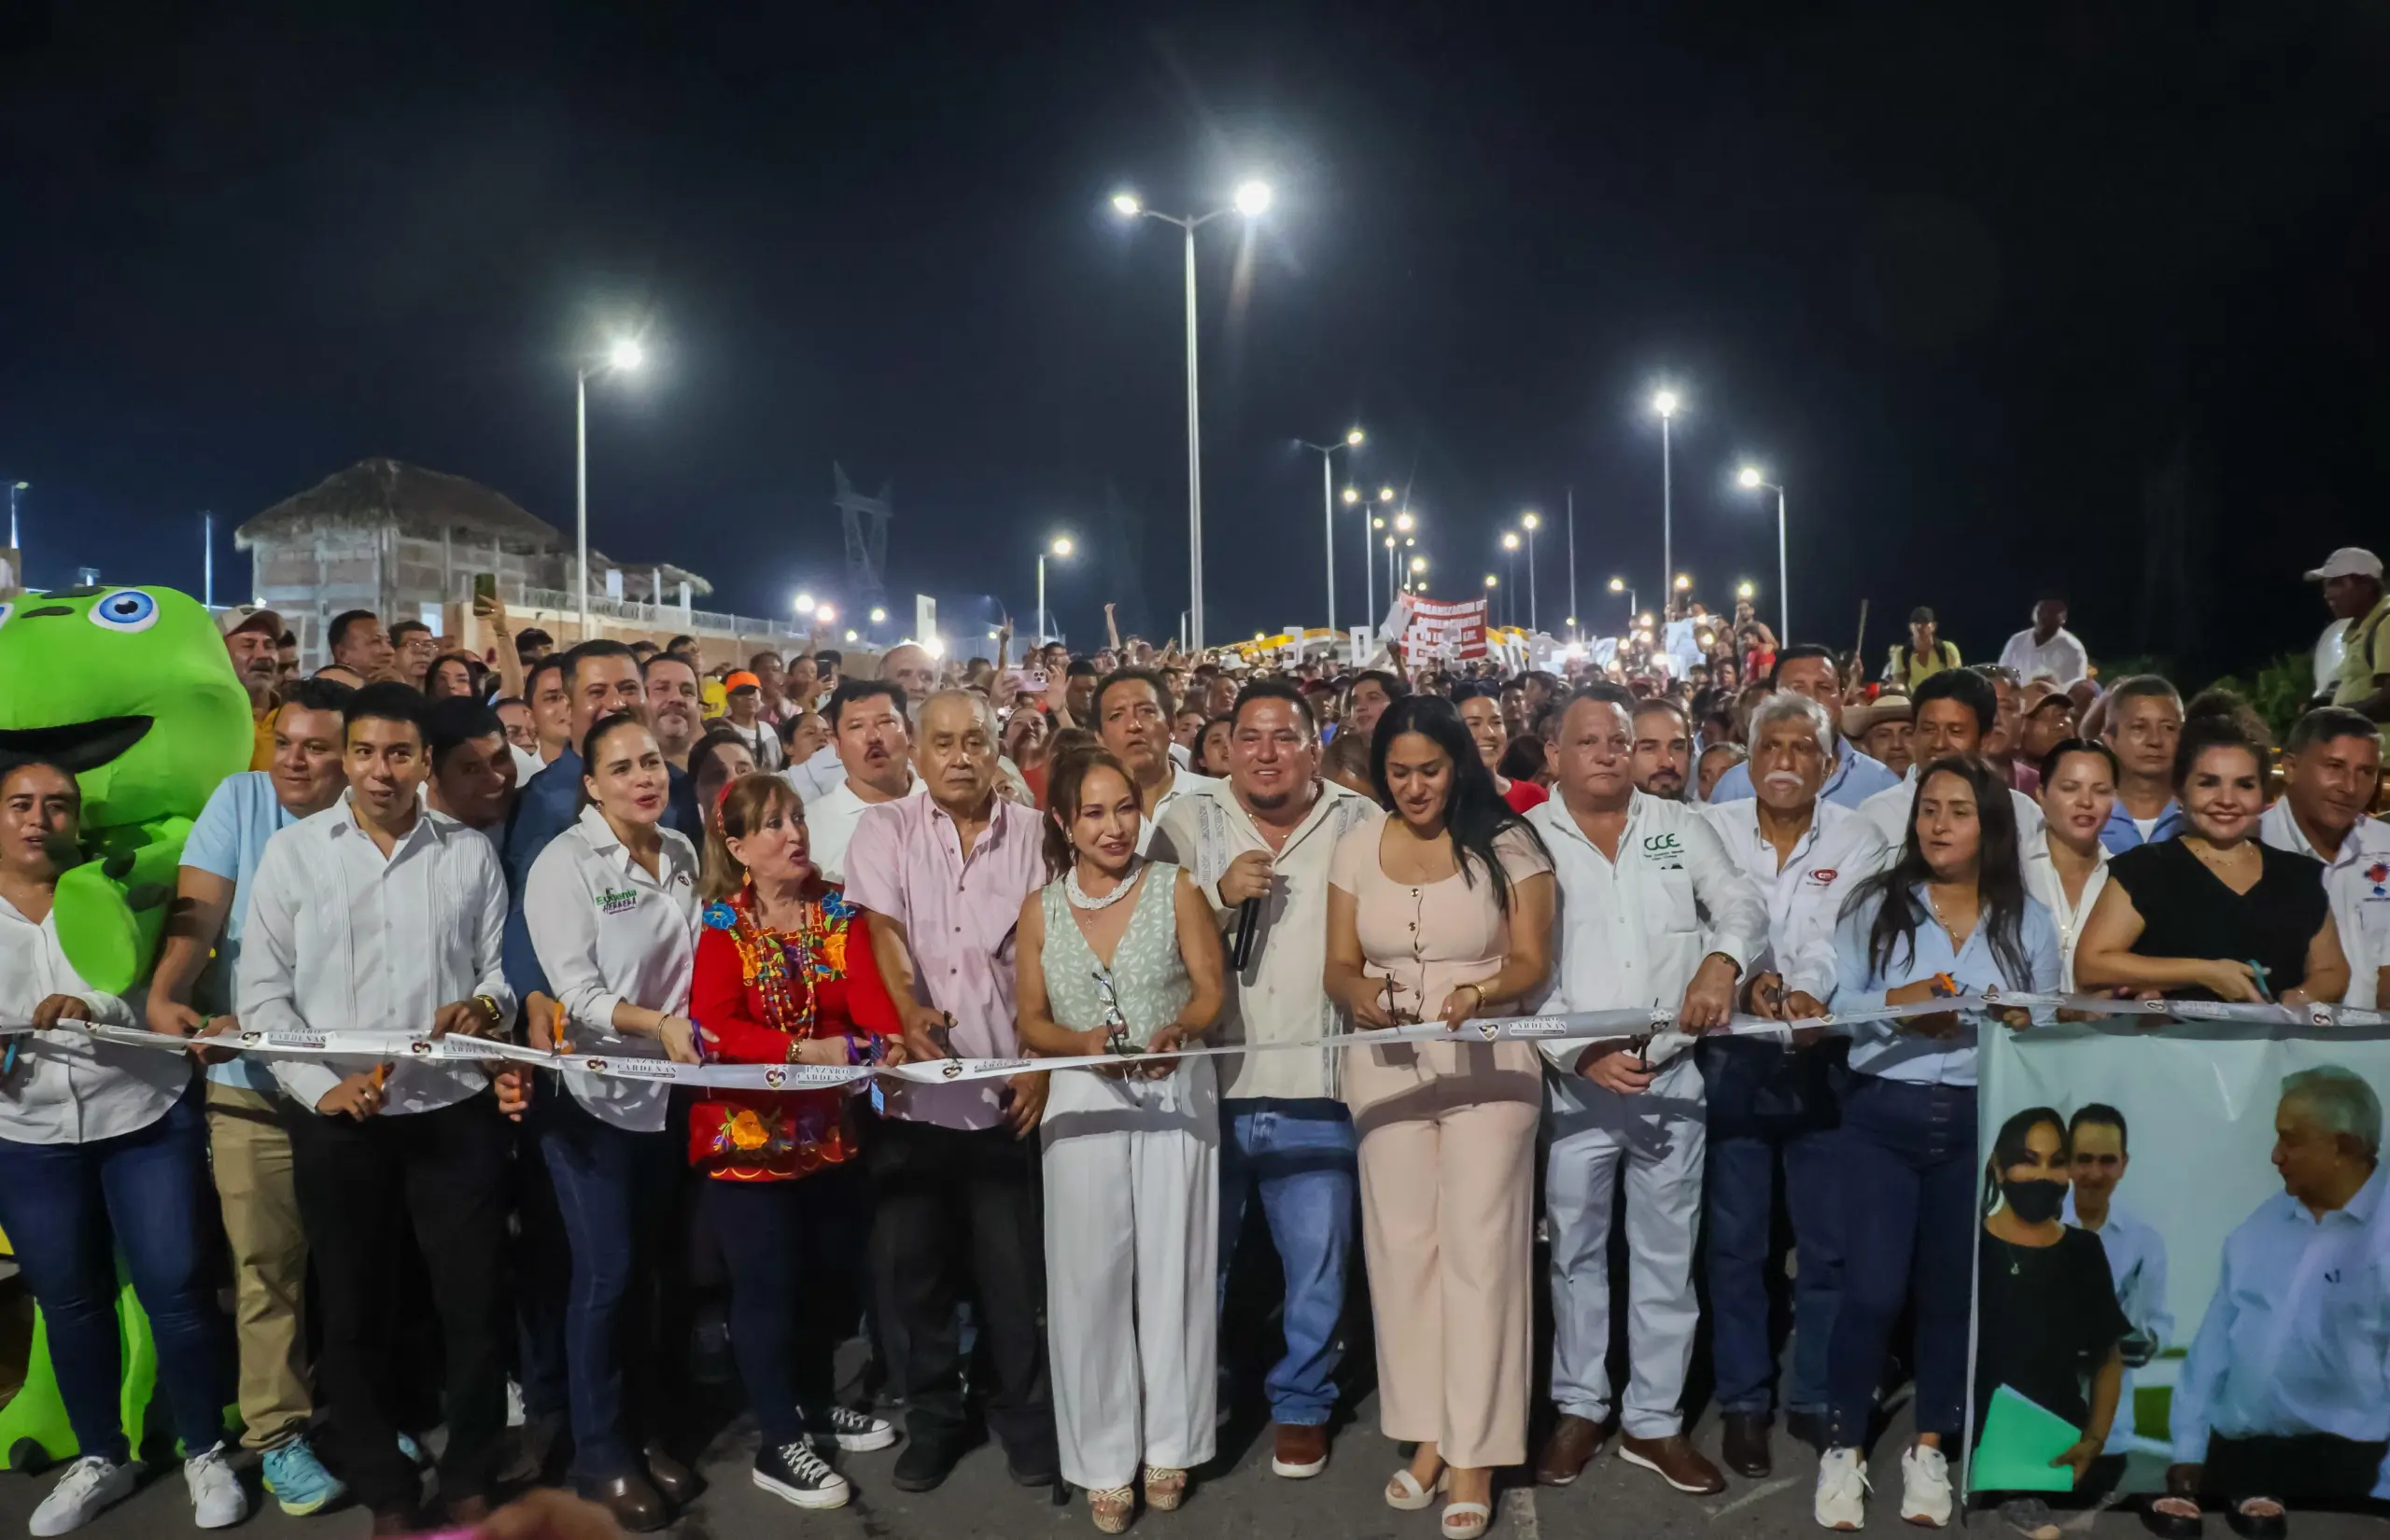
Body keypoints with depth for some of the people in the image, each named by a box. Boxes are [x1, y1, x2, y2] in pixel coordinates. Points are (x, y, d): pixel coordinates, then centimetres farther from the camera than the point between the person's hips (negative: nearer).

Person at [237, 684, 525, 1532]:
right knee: (355, 1312, 11)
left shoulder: (471, 852, 3)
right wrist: (321, 1087, -12)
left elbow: (501, 970, 7)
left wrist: (487, 1005, -16)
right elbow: (261, 993, -1)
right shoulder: (292, 850, 1)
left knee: (473, 1304, 6)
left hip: (456, 1110, 0)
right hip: (337, 1120, 0)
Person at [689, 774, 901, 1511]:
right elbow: (715, 1028, -21)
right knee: (768, 1283, 0)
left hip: (830, 1125, 5)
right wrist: (802, 1050, -34)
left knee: (832, 1272, 14)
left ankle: (815, 1405, 36)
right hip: (748, 1130, -5)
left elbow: (868, 992, -10)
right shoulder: (721, 925, -9)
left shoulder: (840, 909, 3)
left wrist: (890, 1044, -31)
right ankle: (780, 1443, 14)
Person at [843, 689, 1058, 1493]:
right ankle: (931, 1420, 29)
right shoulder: (884, 829, 2)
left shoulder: (1033, 834, 2)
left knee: (1013, 1269, 6)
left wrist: (1041, 1060, -4)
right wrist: (909, 1009, -30)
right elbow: (884, 930, -12)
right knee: (913, 1263, 10)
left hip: (1007, 1087, 0)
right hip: (913, 1087, 1)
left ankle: (1025, 1418, 26)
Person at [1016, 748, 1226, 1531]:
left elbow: (1211, 991, -2)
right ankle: (1106, 1457, 13)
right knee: (1092, 1278, 2)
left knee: (1171, 1268, 5)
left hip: (1176, 1094, -1)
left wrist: (1175, 1031, -23)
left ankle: (1169, 1443, 19)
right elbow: (1032, 1022, 4)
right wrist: (1085, 1043, -16)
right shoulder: (1040, 909, 3)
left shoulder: (1176, 889, -1)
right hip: (1084, 1100, 1)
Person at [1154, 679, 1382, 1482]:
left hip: (1316, 1086, 0)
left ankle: (1301, 1402, 31)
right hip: (1205, 1080, 1)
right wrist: (1217, 894, -14)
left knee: (1318, 1264, 9)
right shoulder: (1187, 822, 4)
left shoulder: (1364, 826, 3)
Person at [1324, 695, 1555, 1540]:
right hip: (1386, 1068, 3)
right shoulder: (1356, 847, 2)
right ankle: (1427, 1434, 24)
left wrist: (1479, 993, -26)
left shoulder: (1506, 842, -7)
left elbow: (1532, 962, -6)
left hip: (1487, 1066, -3)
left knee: (1477, 1252, 0)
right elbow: (1340, 967, 3)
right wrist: (1359, 993, -20)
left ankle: (1474, 1454, 11)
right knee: (1401, 1248, 10)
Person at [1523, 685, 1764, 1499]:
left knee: (1667, 1251, 10)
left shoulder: (1681, 826, 6)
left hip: (1673, 1073, 2)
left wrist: (1723, 958, -22)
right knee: (1576, 1248, 10)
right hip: (1574, 1079, -2)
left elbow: (1745, 905, 0)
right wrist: (1578, 1052, -17)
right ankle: (1579, 1408, 26)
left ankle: (1654, 1419, 23)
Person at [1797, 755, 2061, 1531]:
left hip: (1981, 1124, 2)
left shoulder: (2027, 920, 7)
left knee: (1953, 1288, 10)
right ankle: (1843, 1448, 13)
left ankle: (1929, 1451, 27)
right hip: (1882, 1117, -2)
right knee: (1872, 1289, -5)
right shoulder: (1874, 903, 2)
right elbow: (1837, 1004, -3)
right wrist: (1898, 1005, -19)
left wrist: (2019, 1023, -17)